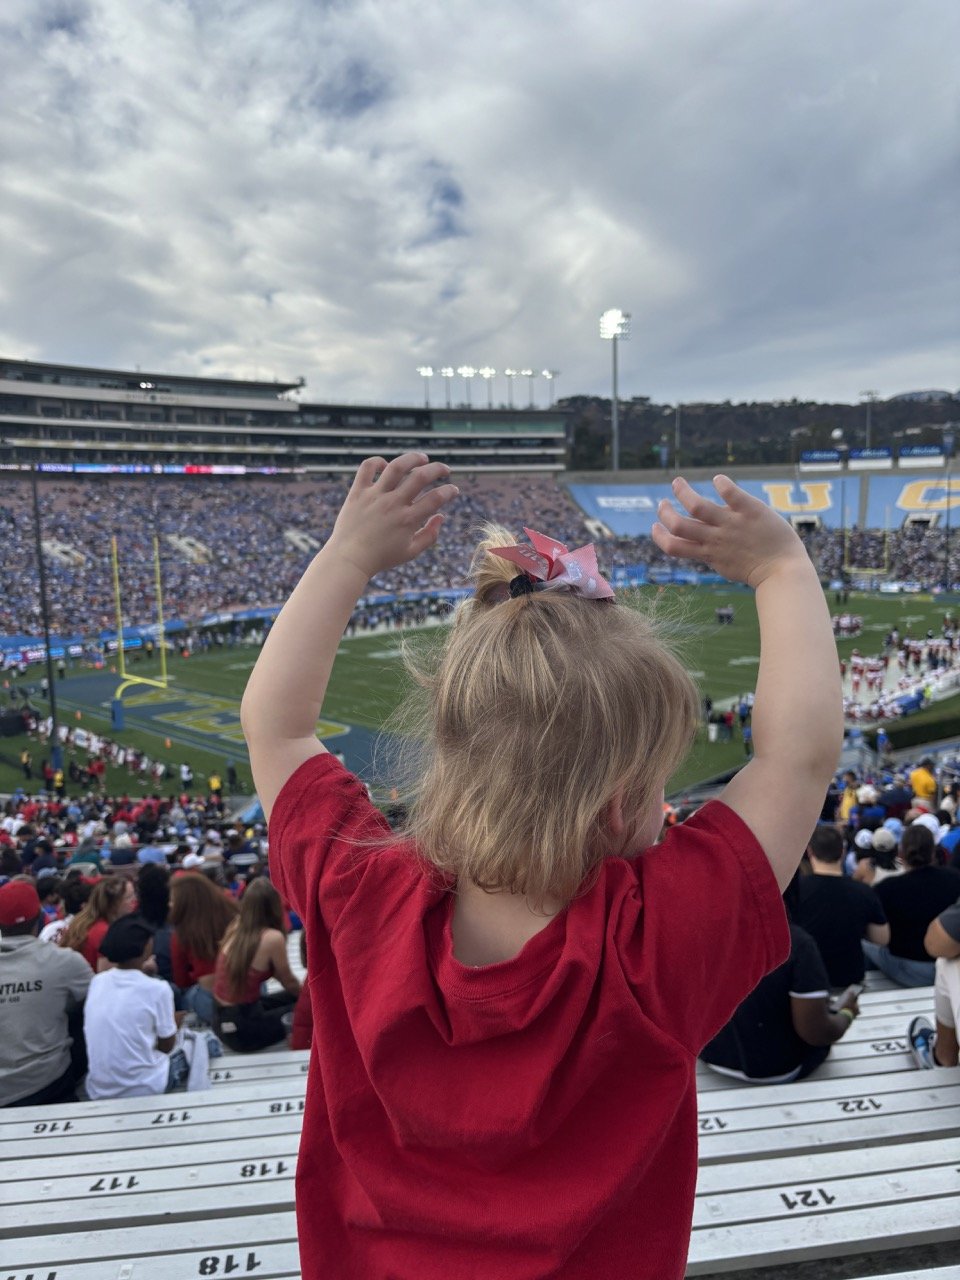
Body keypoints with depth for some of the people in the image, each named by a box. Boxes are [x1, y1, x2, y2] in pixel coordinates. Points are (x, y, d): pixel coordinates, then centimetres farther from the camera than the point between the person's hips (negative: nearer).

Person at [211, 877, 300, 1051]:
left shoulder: (236, 926, 0)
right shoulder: (273, 938, -21)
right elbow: (289, 984, -1)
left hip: (221, 1019, 8)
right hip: (242, 1029, -8)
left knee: (291, 997, 24)